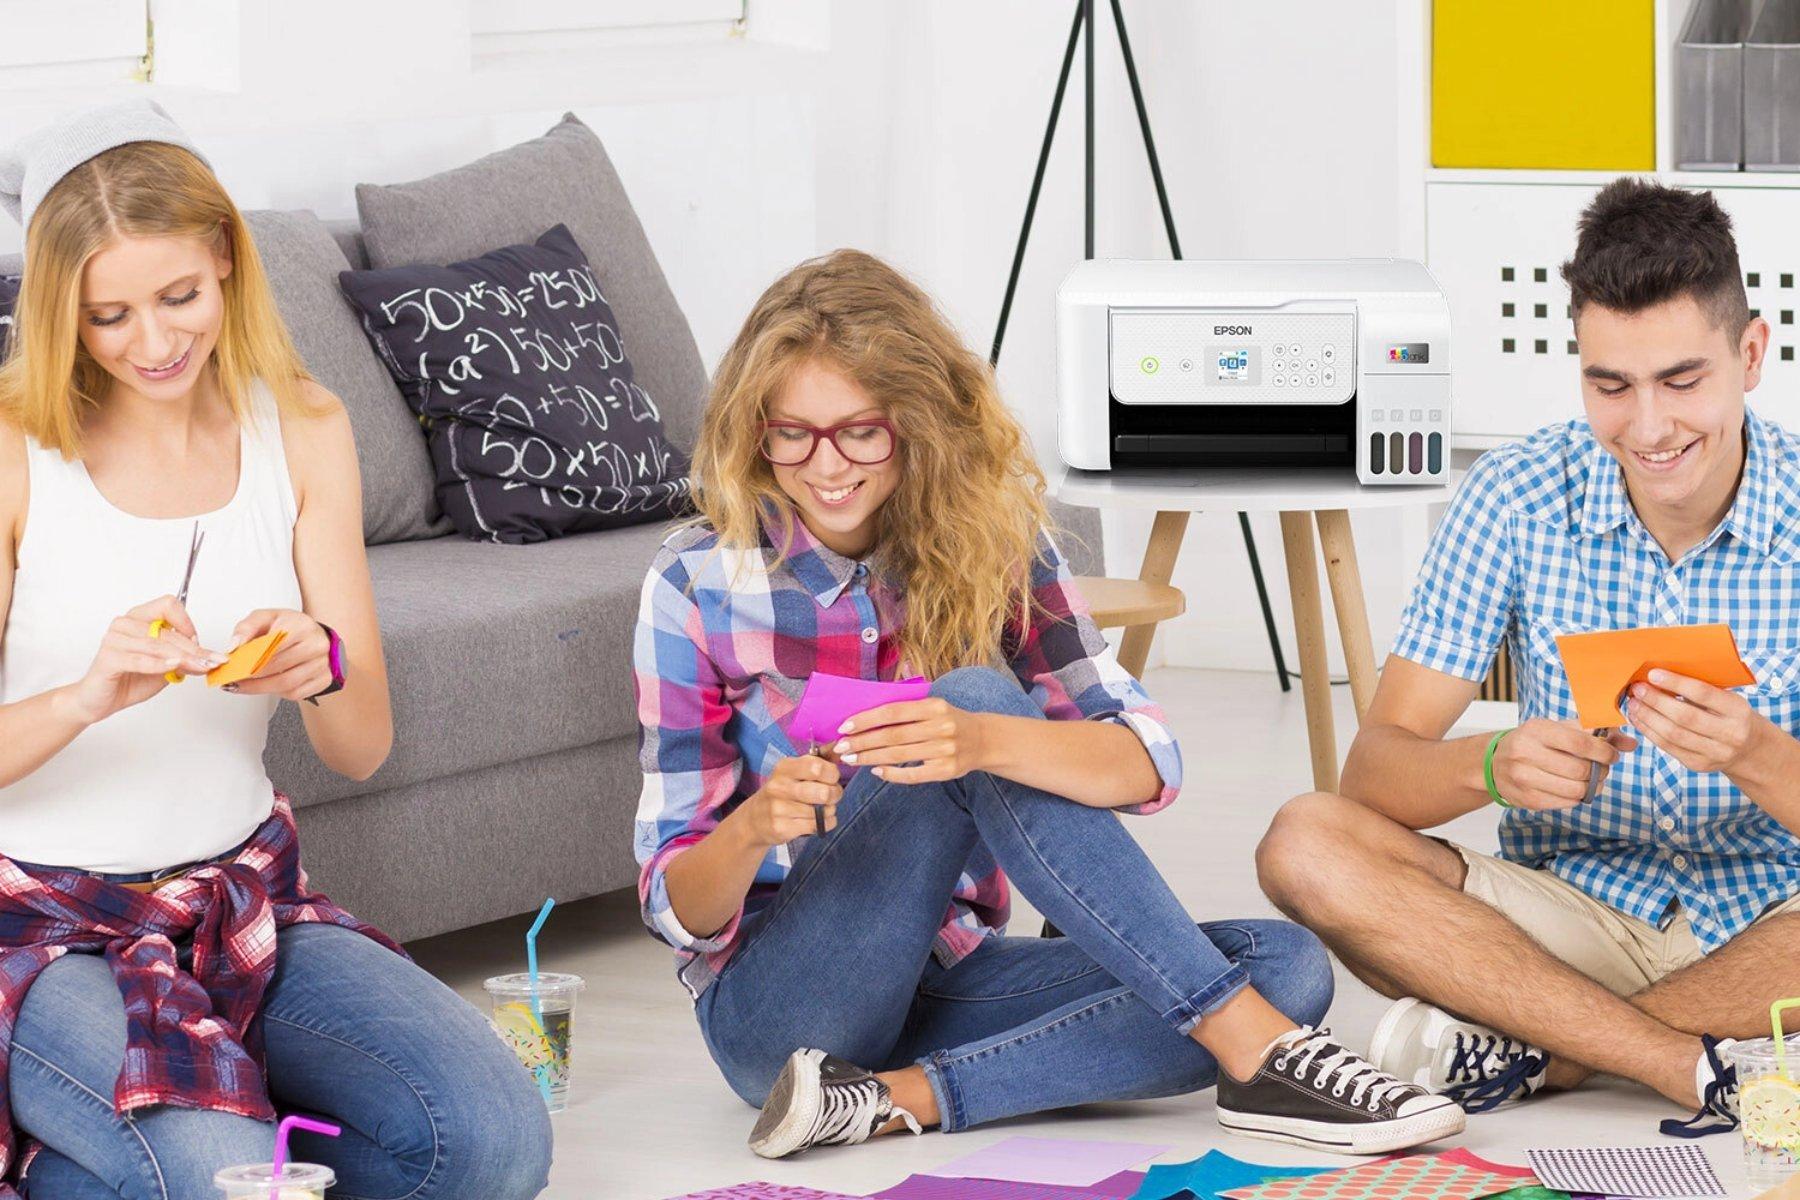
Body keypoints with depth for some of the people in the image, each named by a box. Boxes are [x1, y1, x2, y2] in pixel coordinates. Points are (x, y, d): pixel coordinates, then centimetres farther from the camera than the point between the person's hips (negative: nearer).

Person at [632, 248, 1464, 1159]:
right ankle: (1252, 1048, -28)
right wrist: (753, 829, -31)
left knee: (1285, 964, -17)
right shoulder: (700, 582, -8)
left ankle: (899, 1099, -26)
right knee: (976, 693, -26)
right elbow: (678, 906, -7)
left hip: (943, 979, 4)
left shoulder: (989, 545, 0)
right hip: (778, 1006, -4)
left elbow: (1147, 761, -14)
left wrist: (982, 741, -35)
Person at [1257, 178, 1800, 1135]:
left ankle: (1525, 1043, -21)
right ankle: (1701, 1067, -25)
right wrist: (1493, 766, -33)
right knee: (1308, 847, -24)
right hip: (1576, 913, 2)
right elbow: (1374, 770, -11)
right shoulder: (1518, 498, -6)